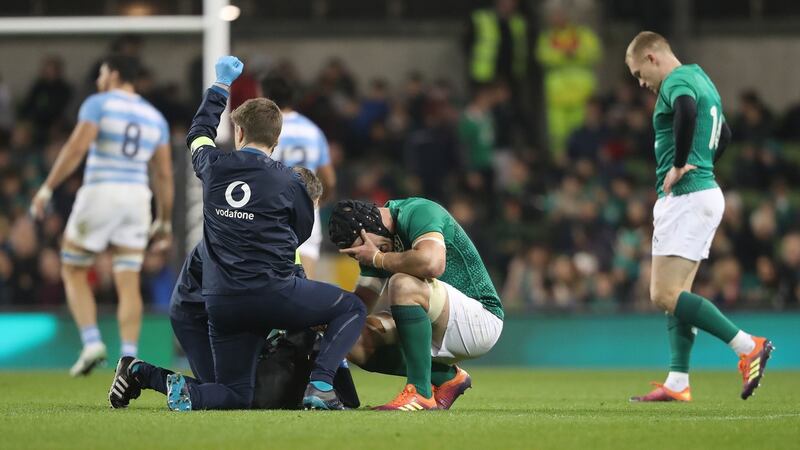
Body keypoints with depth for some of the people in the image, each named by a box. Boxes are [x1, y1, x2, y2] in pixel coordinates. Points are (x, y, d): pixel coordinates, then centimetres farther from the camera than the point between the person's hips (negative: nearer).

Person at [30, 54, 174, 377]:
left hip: (100, 192, -4)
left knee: (73, 272, 9)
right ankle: (129, 355, -8)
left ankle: (92, 342, -5)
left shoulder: (98, 104, -1)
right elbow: (164, 173, 14)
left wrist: (47, 188, -11)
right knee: (128, 283, 3)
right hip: (137, 196, 4)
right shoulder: (154, 117, 15)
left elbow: (76, 147, -13)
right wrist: (164, 221, 20)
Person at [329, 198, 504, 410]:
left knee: (404, 285, -32)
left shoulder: (417, 212, -16)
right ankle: (446, 376, 6)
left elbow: (432, 263, -35)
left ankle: (420, 393, -27)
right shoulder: (376, 249, 10)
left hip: (481, 317, -9)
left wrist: (378, 259, -21)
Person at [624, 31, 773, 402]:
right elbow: (724, 135, 35)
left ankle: (748, 346, -17)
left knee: (664, 295, -12)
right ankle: (677, 383, 7)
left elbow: (687, 108, -36)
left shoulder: (677, 81, -11)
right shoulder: (700, 78, 21)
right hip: (707, 192, 10)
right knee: (676, 295, 10)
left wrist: (678, 166, -25)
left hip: (685, 197, -10)